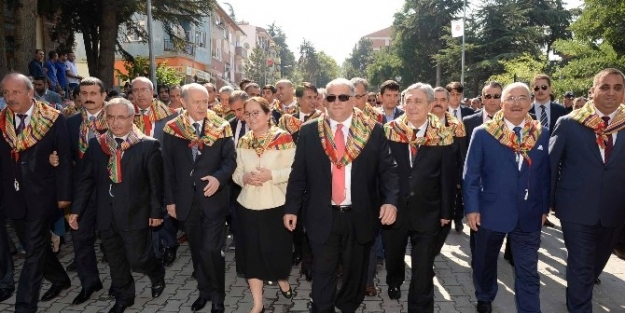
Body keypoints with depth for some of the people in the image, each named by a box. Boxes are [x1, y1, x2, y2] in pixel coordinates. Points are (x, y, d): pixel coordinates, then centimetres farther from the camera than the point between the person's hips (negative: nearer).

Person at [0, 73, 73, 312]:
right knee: (33, 246, 17)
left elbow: (64, 159, -7)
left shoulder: (53, 119, -8)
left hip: (41, 194, -5)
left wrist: (64, 194, -9)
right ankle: (60, 279, 38)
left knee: (35, 250, 0)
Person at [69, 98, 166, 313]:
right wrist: (76, 210, 3)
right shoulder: (96, 144, 2)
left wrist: (156, 211, -8)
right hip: (106, 215, 4)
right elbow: (85, 179, 6)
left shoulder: (148, 145, -10)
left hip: (135, 214, -4)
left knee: (137, 259, 3)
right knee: (115, 261, 16)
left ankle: (157, 273, 35)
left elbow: (156, 182, -8)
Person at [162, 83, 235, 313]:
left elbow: (230, 159, -3)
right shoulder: (172, 129, 2)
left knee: (211, 250, -5)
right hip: (186, 200, 3)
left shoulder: (221, 127, -3)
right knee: (197, 250, 15)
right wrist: (170, 199, 3)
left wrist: (219, 177, -22)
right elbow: (168, 167, 4)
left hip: (213, 198, -2)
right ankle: (204, 290, 34)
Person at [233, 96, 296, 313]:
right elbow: (236, 173, 10)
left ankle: (282, 279, 45)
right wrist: (244, 178, -11)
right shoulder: (243, 142, 7)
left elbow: (295, 171, -10)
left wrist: (271, 175, -23)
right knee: (252, 252, 6)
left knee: (277, 249, 11)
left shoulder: (283, 138, -8)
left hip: (276, 206, -3)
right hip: (248, 206, 4)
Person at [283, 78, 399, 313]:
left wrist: (390, 201, -17)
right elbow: (298, 174, 3)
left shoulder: (373, 130, -2)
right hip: (322, 216, 0)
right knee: (323, 273, 9)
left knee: (355, 271, 18)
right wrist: (291, 208, -1)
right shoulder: (309, 131, 0)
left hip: (360, 216, 1)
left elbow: (387, 169, -2)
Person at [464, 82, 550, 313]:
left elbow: (545, 174, 7)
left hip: (529, 216, 1)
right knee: (485, 262, 19)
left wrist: (545, 208, 6)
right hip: (491, 212, -1)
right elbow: (470, 175, -6)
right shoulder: (482, 134, -7)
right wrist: (472, 208, -11)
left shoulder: (542, 135, 2)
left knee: (528, 273, 6)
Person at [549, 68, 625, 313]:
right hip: (577, 208, -4)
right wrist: (550, 201, -1)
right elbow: (550, 164, -3)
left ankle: (580, 292, 47)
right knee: (580, 265, 4)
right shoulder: (568, 124, -8)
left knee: (597, 262, 22)